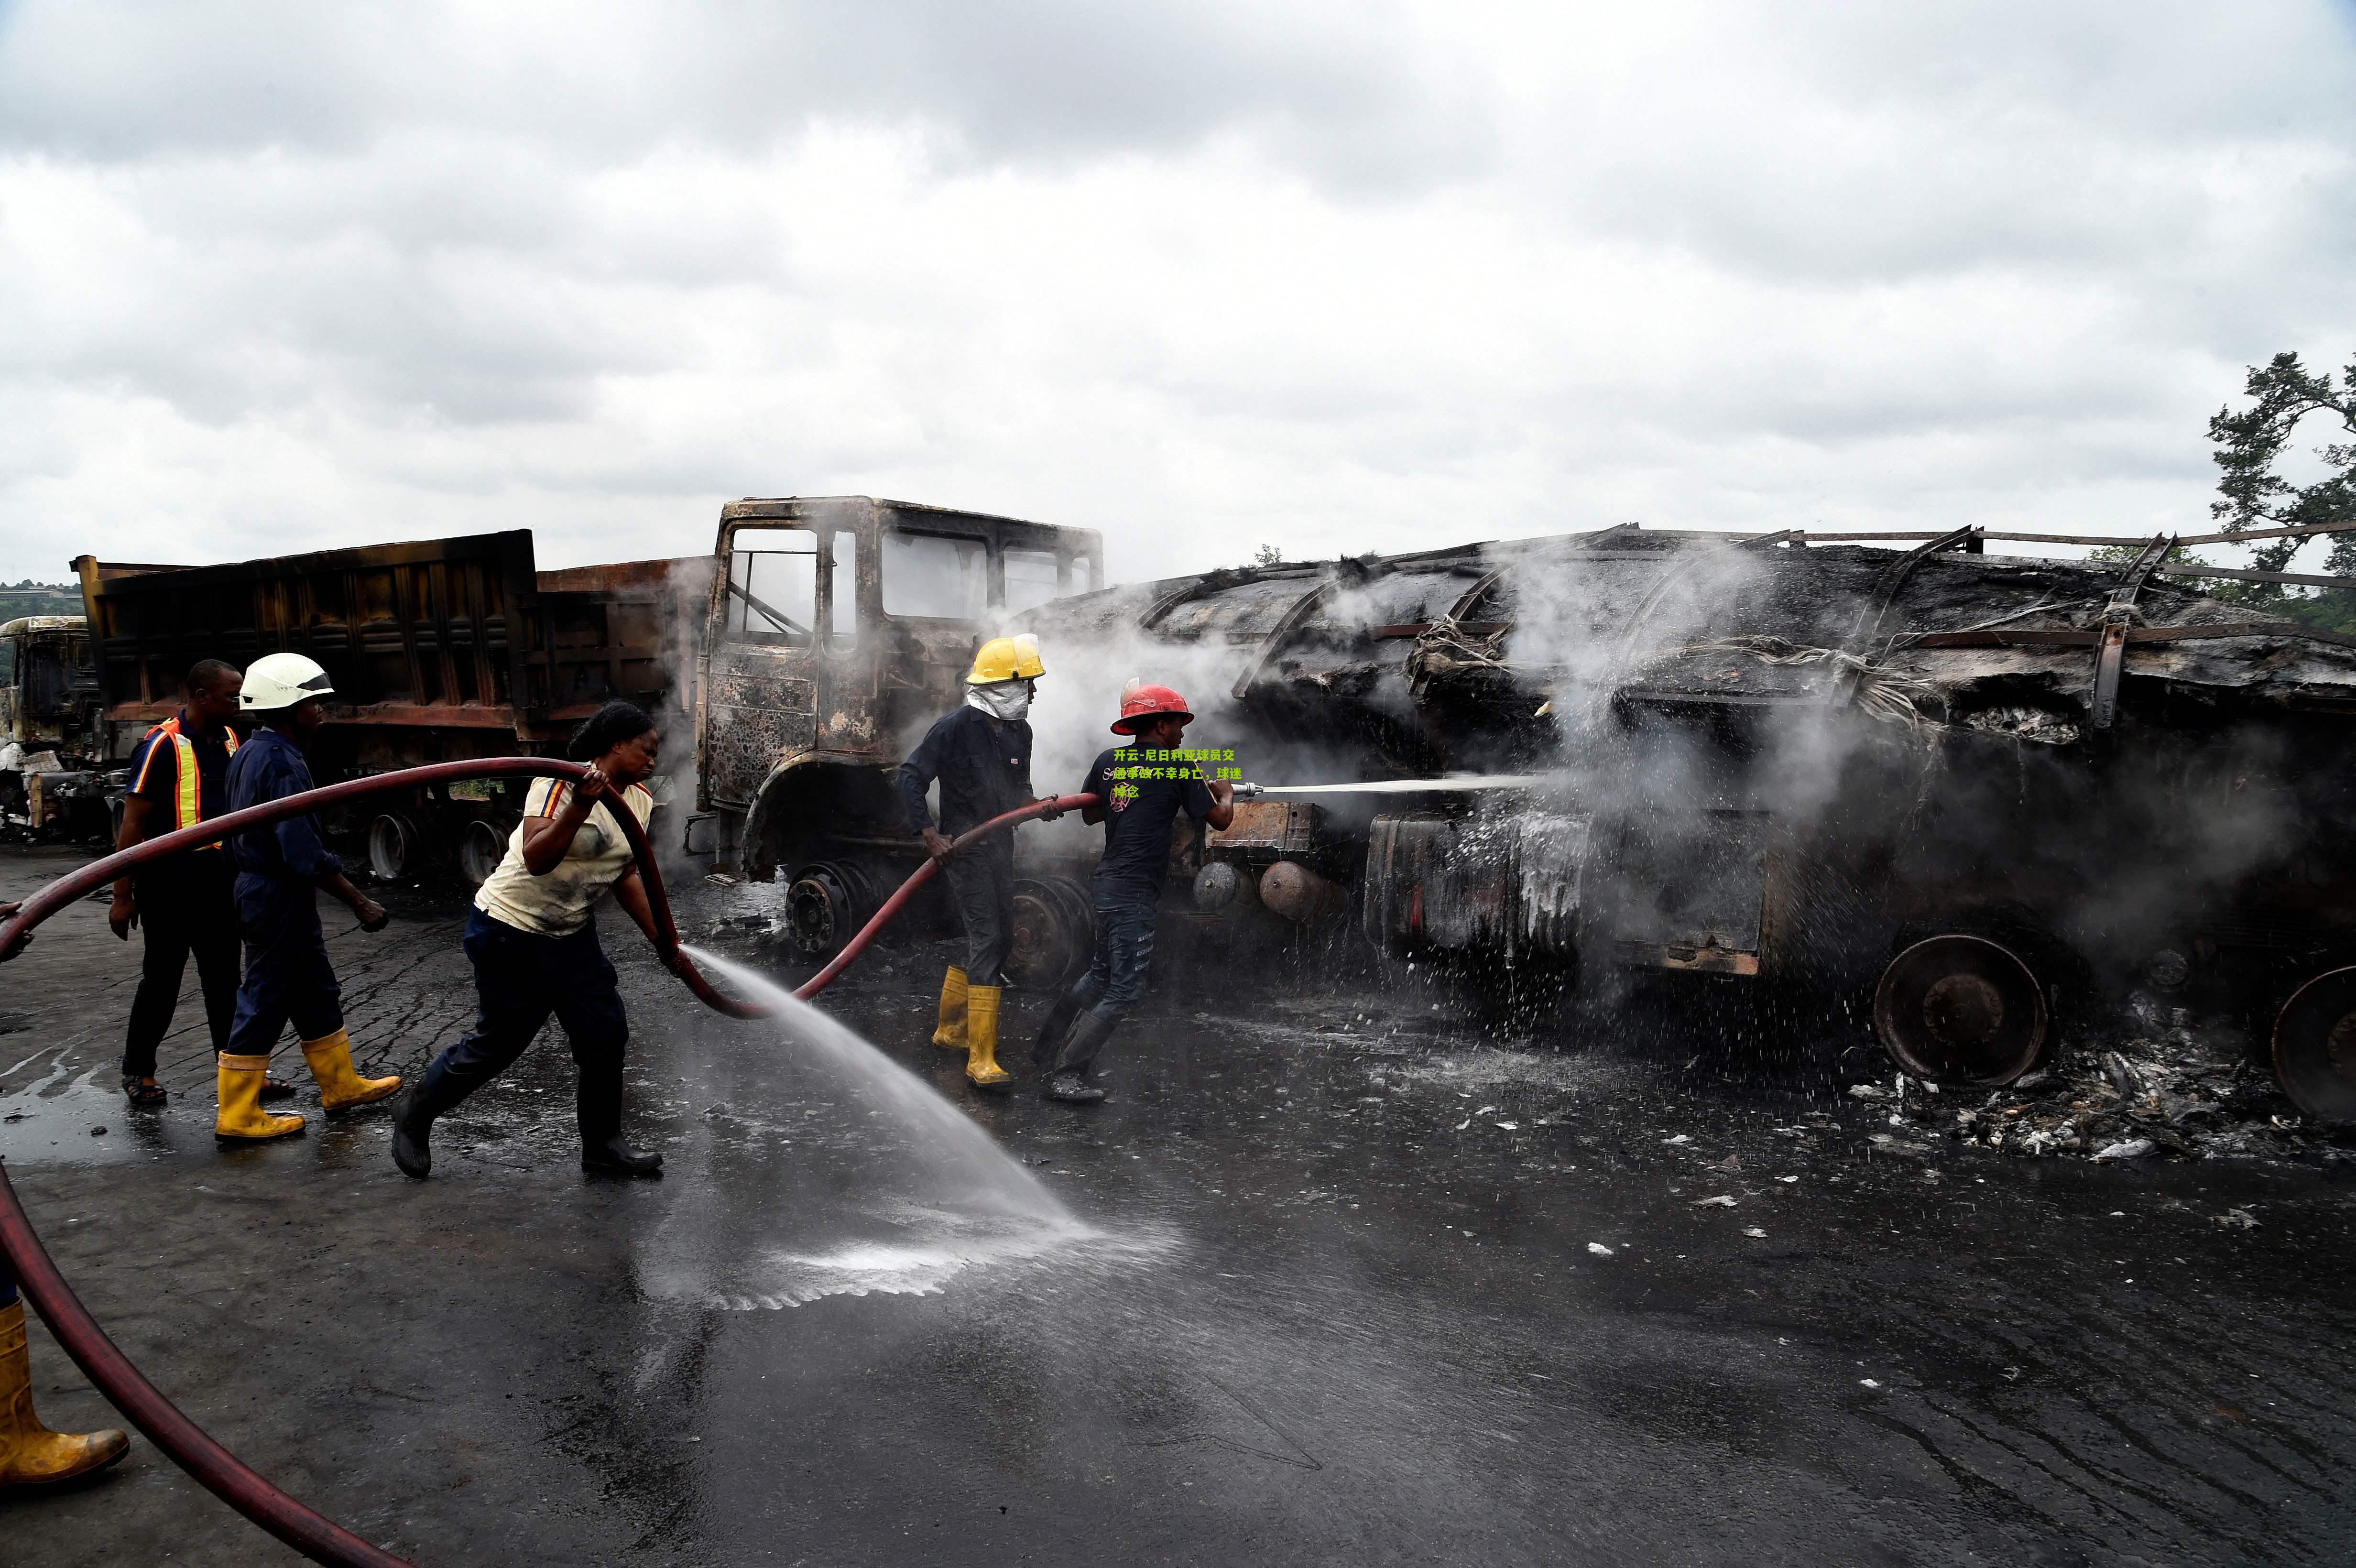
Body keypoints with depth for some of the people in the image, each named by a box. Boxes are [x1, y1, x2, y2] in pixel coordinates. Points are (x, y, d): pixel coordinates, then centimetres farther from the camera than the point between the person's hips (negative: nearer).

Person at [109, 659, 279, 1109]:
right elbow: (133, 824, -14)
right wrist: (123, 895, -15)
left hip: (218, 882, 7)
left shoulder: (229, 740, 7)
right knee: (162, 979, 5)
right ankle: (137, 1071, 22)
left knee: (224, 979, 10)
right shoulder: (162, 746, -15)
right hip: (169, 884, -6)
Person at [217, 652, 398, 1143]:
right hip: (281, 898, -10)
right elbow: (304, 852, -25)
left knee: (317, 993, 18)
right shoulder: (282, 764, -21)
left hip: (256, 886, 10)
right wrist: (360, 903, -21)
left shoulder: (249, 754, 10)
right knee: (265, 1002, -2)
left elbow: (238, 832, 18)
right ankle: (237, 1116, 7)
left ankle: (341, 1085, 30)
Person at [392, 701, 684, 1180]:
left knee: (606, 1033, 4)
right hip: (512, 930, -7)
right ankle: (414, 1119, 25)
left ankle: (602, 1145, 19)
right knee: (499, 1041, 1)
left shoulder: (639, 801, 2)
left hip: (572, 935, 8)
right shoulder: (560, 785, -21)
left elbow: (627, 877, 8)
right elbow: (536, 860, -32)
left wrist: (664, 943, 5)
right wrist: (580, 807, -43)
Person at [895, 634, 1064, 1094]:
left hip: (1000, 847, 9)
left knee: (1000, 938, 15)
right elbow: (912, 775, -11)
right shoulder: (956, 728, -14)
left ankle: (950, 1029, 33)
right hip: (962, 847, -9)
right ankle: (981, 1059, -13)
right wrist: (929, 834, -19)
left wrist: (1038, 807, 1)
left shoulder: (1019, 732, 10)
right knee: (986, 940, -15)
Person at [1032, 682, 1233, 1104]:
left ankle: (1049, 1049, 33)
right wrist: (1225, 793, 19)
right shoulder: (1179, 768, -9)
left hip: (1108, 882, 8)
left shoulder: (1107, 762, 8)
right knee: (1123, 991, -3)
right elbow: (1219, 819, -1)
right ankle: (1067, 1076, -4)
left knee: (1100, 975, 24)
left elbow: (1090, 814, 21)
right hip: (1134, 894, -8)